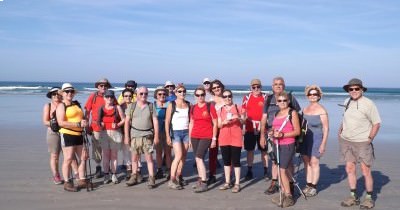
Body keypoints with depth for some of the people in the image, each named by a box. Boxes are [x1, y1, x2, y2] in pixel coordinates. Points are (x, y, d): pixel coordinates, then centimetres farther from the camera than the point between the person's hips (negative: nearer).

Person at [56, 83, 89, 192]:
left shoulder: (77, 104, 15)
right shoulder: (61, 106, -6)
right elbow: (61, 122, -17)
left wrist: (84, 123, 7)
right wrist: (78, 124, -22)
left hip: (79, 134, 7)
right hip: (67, 135, -7)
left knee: (83, 157, 10)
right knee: (68, 159, -3)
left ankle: (82, 180, 21)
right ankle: (67, 183, 8)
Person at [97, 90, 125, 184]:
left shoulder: (117, 107, 3)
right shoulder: (101, 108, 9)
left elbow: (123, 120, 3)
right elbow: (98, 121, 15)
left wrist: (117, 125, -13)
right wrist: (100, 124, -6)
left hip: (115, 133, -1)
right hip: (104, 133, 1)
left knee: (114, 154, 2)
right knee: (106, 154, 3)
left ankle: (114, 175, 10)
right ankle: (106, 175, 10)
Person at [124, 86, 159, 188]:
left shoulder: (151, 106, 4)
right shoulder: (132, 106, 5)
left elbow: (155, 121, 3)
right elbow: (127, 121, 4)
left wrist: (156, 136, -2)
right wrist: (126, 136, -1)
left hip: (147, 135, -1)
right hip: (134, 135, 1)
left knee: (149, 157, -1)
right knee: (134, 157, 8)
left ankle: (151, 178, 4)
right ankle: (134, 177, 21)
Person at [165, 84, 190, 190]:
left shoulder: (188, 104, 9)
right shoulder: (172, 104, -2)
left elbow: (191, 119, 12)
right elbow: (167, 121, -4)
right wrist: (168, 136, -9)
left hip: (186, 132, 4)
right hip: (175, 132, -4)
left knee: (183, 157, 6)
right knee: (178, 156, -14)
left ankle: (178, 177, 19)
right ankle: (172, 180, -8)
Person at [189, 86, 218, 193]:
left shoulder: (210, 106, -4)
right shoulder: (193, 108, 10)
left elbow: (215, 124, -3)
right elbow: (191, 123, 14)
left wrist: (214, 139, -5)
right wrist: (189, 138, 11)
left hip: (206, 136, -5)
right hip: (195, 136, 5)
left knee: (199, 158, -14)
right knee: (198, 159, 8)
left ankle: (204, 183, -7)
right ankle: (200, 180, 20)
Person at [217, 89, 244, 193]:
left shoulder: (237, 108, 3)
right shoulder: (220, 110, 9)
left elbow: (243, 122, 3)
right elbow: (219, 125, 7)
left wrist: (238, 118, -17)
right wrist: (223, 122, -14)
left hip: (236, 138, -3)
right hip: (224, 138, 3)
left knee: (236, 161, -3)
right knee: (226, 161, 9)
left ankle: (237, 184, 3)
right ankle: (227, 182, 18)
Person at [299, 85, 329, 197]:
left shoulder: (321, 110, -8)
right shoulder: (305, 109, 11)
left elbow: (326, 128, -9)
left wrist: (323, 144, -12)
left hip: (316, 138, -6)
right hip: (305, 138, 6)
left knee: (314, 162, -1)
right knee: (306, 162, 9)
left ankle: (313, 187, 11)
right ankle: (308, 185, 20)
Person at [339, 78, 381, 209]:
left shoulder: (368, 104, -11)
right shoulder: (347, 102, 6)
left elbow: (376, 123, -7)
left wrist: (369, 139, -9)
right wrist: (341, 129, 11)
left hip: (362, 142, -6)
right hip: (346, 141, 6)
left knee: (366, 171, 0)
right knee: (349, 169, 10)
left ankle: (369, 198, 16)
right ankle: (353, 196, 23)